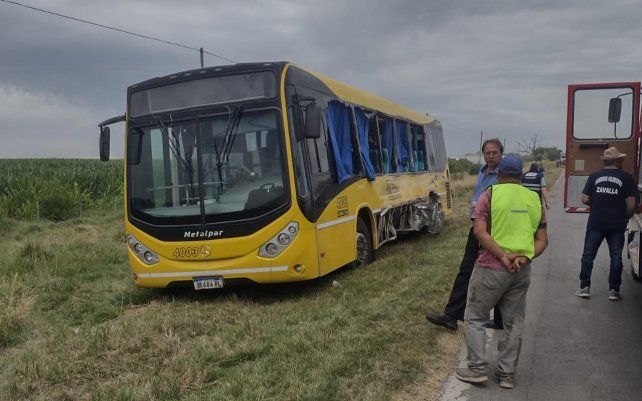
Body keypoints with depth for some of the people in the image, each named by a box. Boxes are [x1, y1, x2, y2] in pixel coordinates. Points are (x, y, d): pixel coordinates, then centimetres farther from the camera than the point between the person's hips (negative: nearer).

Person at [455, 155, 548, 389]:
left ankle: (478, 368, 10)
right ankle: (507, 374, 20)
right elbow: (542, 240, 4)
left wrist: (503, 257, -16)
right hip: (522, 271, 4)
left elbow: (480, 231, -15)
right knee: (514, 323, 14)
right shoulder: (535, 199, 10)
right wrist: (525, 257, -9)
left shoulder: (490, 194, -3)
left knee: (475, 318, 11)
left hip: (491, 268, -4)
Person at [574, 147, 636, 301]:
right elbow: (631, 204, -6)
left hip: (595, 223, 1)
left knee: (588, 255, 10)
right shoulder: (626, 178, -3)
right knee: (616, 258, 10)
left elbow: (585, 199, -2)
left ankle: (584, 287, 12)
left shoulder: (594, 176, 0)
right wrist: (625, 218, 10)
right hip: (617, 225, 0)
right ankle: (614, 290, 14)